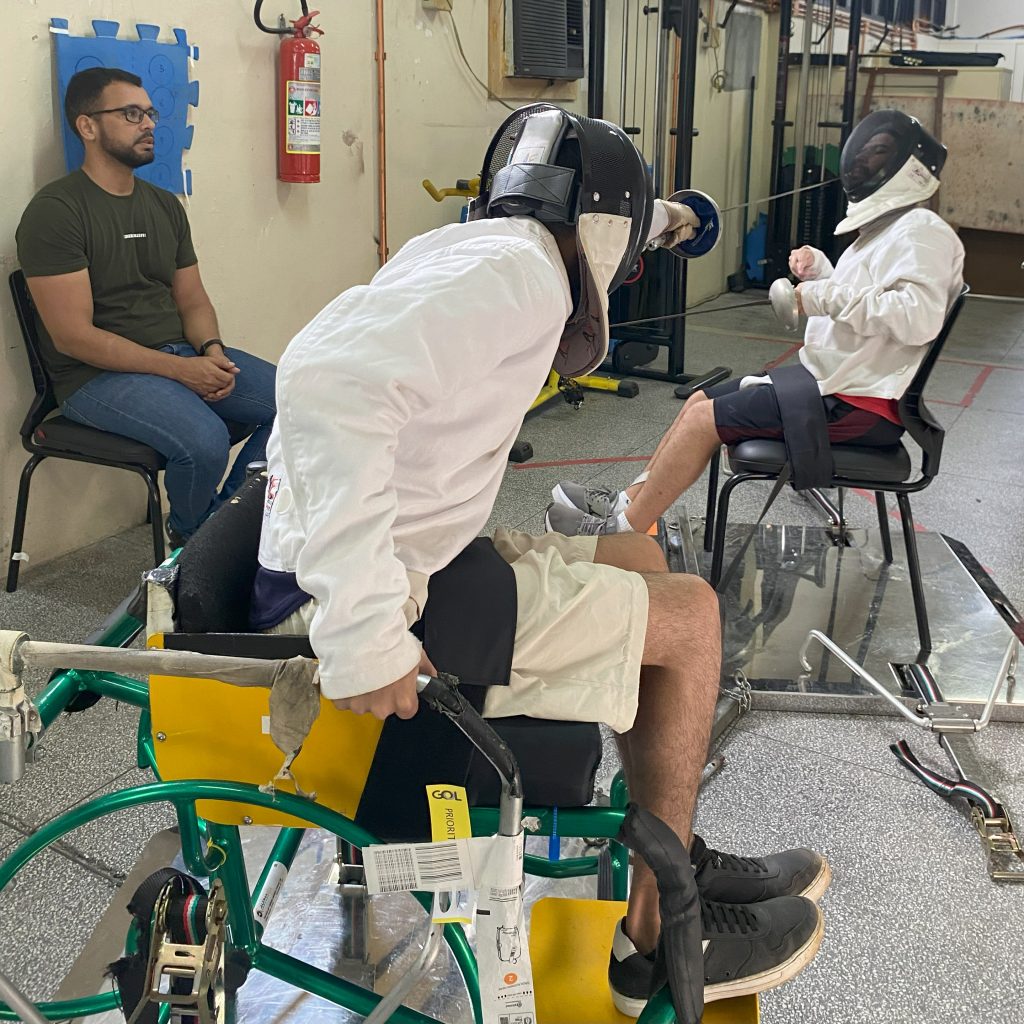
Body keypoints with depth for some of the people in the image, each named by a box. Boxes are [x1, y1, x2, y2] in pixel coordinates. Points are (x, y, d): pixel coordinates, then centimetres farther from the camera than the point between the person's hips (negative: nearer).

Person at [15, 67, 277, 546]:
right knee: (204, 441, -33)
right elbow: (73, 336, -16)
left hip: (182, 354, 7)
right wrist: (179, 369, -20)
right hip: (98, 375, -7)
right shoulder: (55, 211, -9)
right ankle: (190, 539, 0)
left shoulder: (165, 205, 14)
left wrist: (212, 350, -9)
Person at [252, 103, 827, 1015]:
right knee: (688, 614, -2)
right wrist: (365, 633, -36)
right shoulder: (516, 271, -19)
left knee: (639, 562, 18)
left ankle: (680, 861, 28)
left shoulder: (470, 250, 12)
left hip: (410, 564, 10)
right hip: (360, 603, -10)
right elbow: (334, 379, -35)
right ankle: (656, 939, 13)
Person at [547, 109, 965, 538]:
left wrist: (826, 296, -26)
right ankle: (629, 501, 14)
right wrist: (820, 272, 3)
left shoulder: (920, 231, -15)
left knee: (704, 418, -11)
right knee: (700, 400, 9)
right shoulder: (888, 227, 16)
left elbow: (918, 317, -31)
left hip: (860, 406, -10)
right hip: (831, 380, 10)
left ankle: (622, 533, -1)